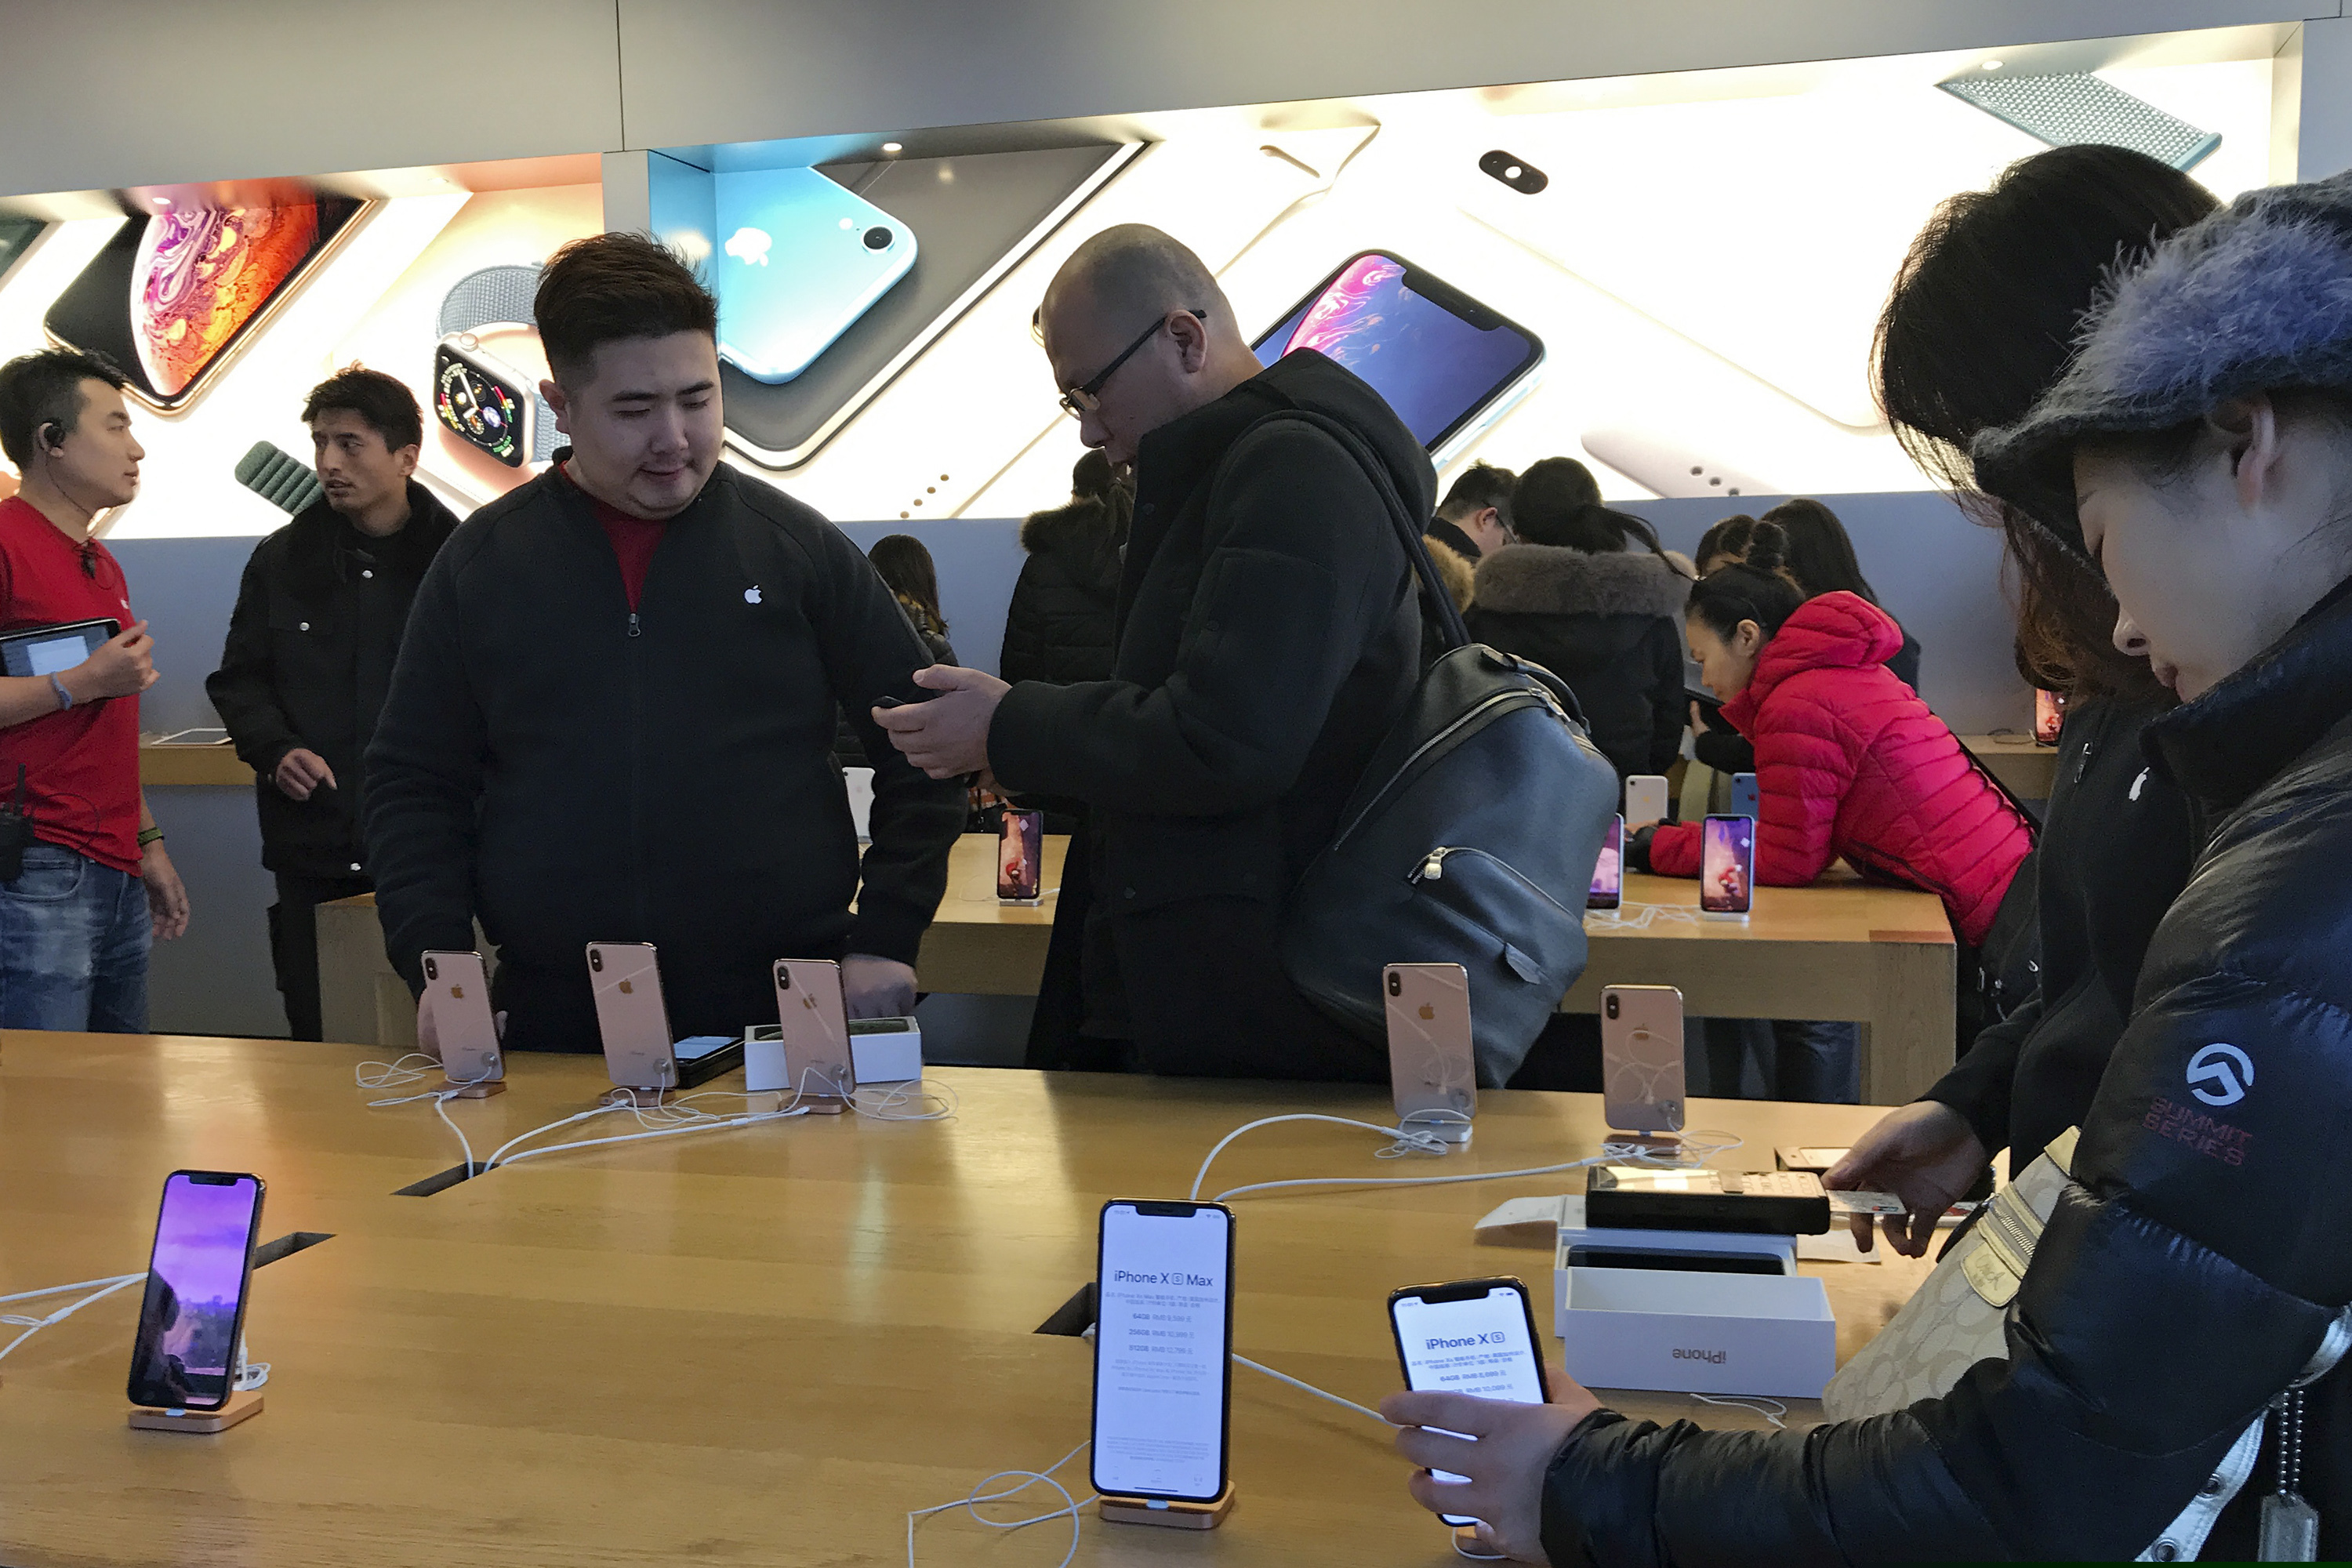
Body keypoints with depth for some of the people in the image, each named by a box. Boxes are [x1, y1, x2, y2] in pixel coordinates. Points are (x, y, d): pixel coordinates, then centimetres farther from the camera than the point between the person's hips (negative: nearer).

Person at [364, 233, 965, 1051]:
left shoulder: (797, 545, 1)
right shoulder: (479, 563, 5)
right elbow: (414, 788, 9)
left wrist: (885, 941, -4)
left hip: (789, 1010, -1)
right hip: (554, 1019, 1)